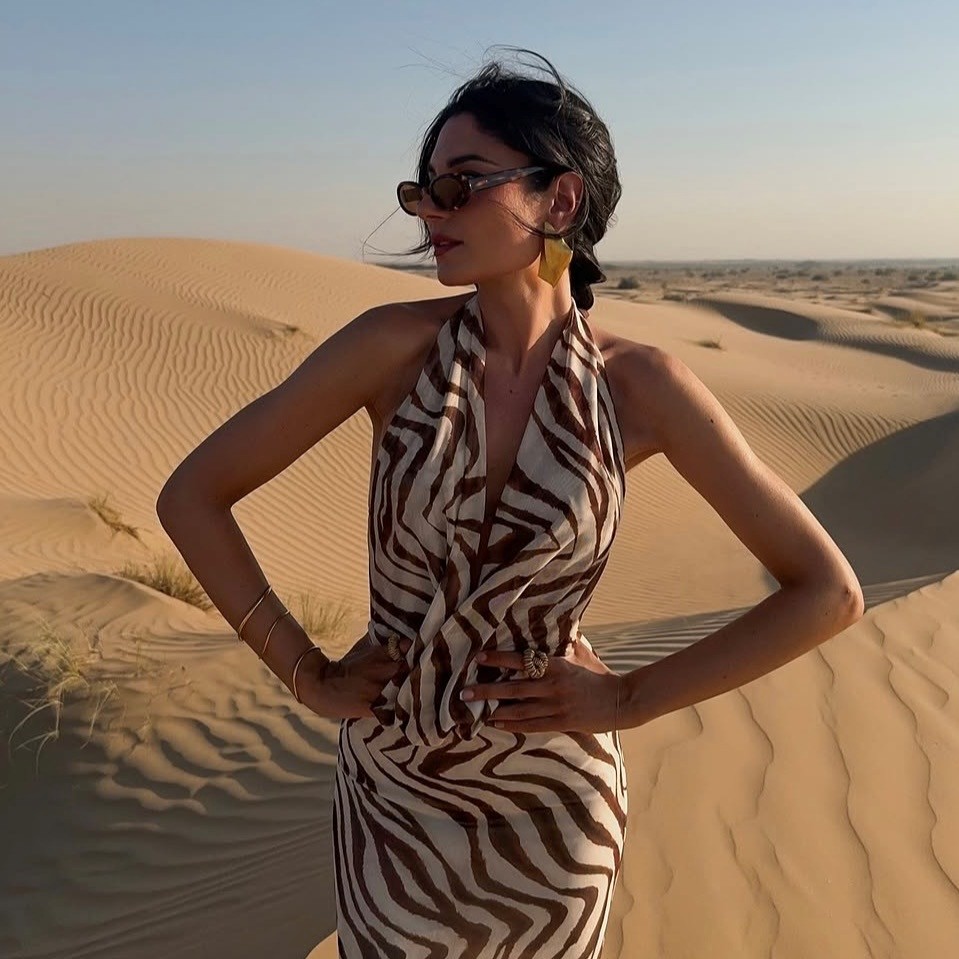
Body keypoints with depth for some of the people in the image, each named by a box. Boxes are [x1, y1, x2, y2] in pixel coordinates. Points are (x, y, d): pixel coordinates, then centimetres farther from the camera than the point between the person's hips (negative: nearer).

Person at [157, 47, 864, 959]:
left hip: (555, 803, 0)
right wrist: (307, 675, -9)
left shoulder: (642, 384, -14)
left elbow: (828, 591, -9)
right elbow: (191, 496, -8)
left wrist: (630, 699, -10)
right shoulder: (393, 345, -14)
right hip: (393, 785, 1)